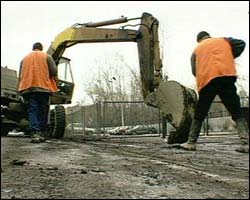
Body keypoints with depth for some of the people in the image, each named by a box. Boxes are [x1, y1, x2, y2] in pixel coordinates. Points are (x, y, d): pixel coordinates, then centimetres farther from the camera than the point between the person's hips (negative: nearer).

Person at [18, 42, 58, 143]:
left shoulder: (24, 58, 19)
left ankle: (34, 133, -17)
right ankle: (42, 134, 5)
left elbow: (20, 75, 17)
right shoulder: (46, 56, 9)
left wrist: (22, 87, 25)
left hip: (28, 88, 2)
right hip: (44, 87, -2)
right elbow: (54, 71, 0)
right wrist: (53, 82, 17)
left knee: (32, 110, -2)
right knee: (43, 111, 6)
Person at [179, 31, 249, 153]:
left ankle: (191, 142, 11)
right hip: (227, 76, 0)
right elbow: (241, 44, 12)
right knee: (237, 113, 2)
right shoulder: (224, 40, 24)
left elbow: (194, 71, 14)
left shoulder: (197, 50, 22)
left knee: (199, 114, 10)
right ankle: (246, 142, -9)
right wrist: (230, 57, 20)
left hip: (206, 80, 0)